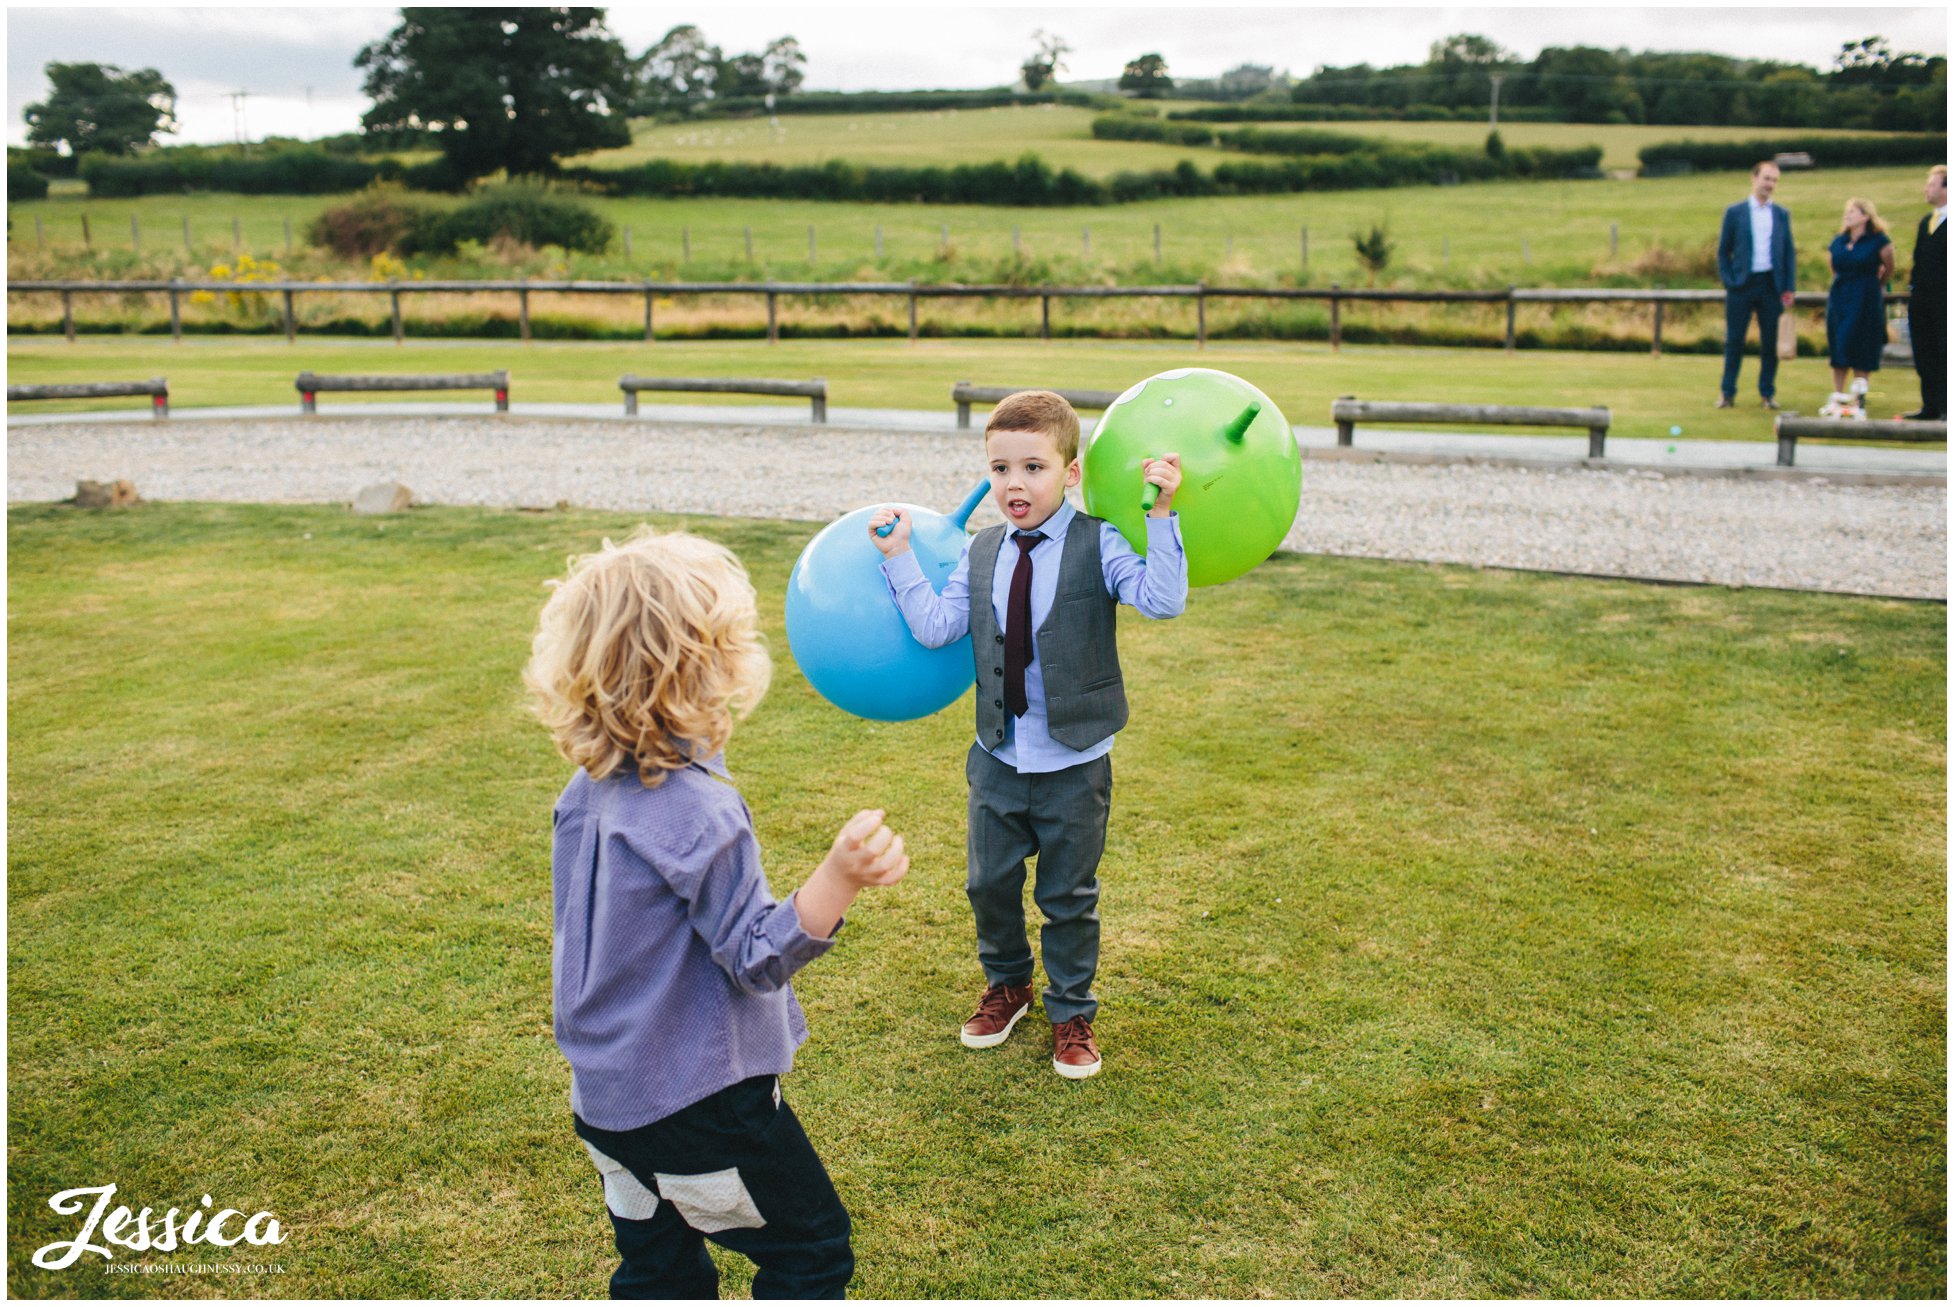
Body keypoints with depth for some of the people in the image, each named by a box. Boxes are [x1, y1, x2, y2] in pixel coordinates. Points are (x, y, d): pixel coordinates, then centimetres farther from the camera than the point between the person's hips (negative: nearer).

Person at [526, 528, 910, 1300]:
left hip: (605, 1092, 8)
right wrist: (840, 879, -35)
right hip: (698, 1101, -8)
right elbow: (757, 959, -23)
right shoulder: (699, 814, -26)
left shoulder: (585, 793, -1)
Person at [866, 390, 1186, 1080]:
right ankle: (1007, 985, 44)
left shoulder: (1098, 544, -12)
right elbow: (935, 626, -4)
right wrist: (900, 558, -6)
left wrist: (1160, 515, -33)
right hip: (999, 756, 4)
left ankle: (1072, 1014, 32)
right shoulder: (980, 554, 2)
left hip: (1074, 761, -4)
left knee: (1068, 895, 11)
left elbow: (1161, 601, -26)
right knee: (990, 882, 17)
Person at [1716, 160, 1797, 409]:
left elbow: (1789, 253, 11)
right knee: (1734, 340, 1)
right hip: (1742, 285, -2)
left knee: (1770, 342, 3)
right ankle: (1728, 393, 9)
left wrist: (1789, 288, 2)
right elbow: (1723, 251, 5)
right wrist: (1728, 282, -6)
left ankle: (1768, 393, 11)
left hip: (1771, 285, 2)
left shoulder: (1782, 215, 10)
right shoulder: (1734, 212, 4)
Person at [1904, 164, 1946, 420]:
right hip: (1921, 299, 7)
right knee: (1924, 356, 9)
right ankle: (1930, 407, 15)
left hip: (1943, 300, -7)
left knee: (1943, 354, -3)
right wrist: (1912, 286, 11)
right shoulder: (1926, 221, 16)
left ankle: (1945, 408, 1)